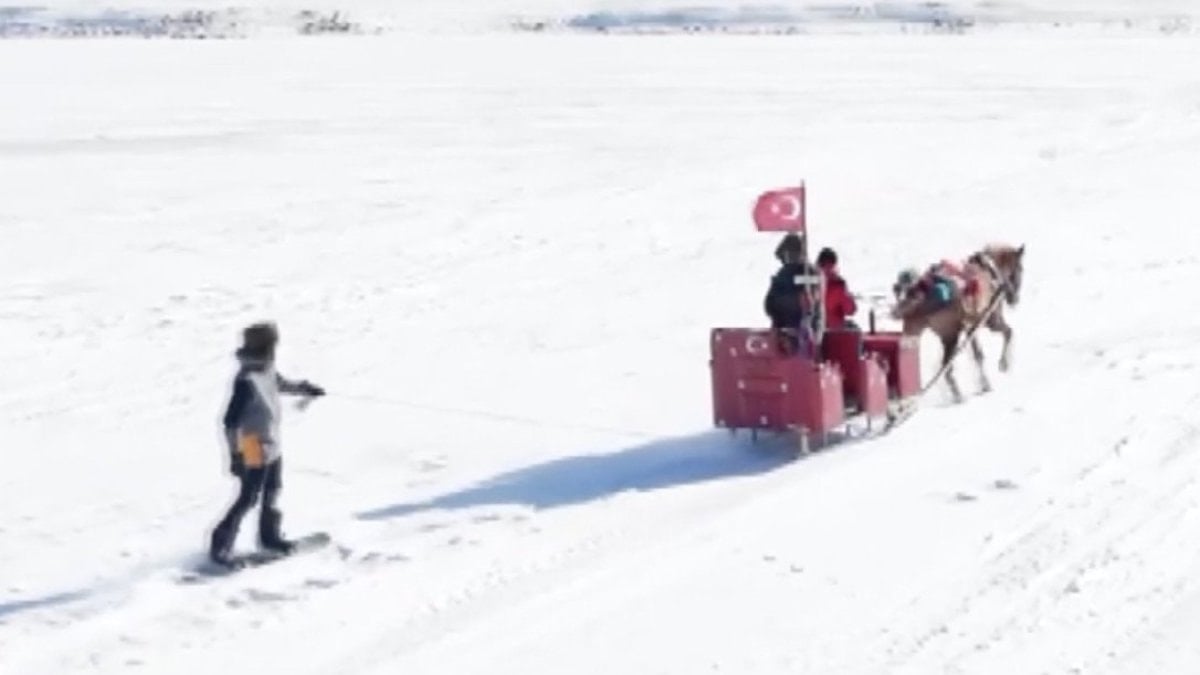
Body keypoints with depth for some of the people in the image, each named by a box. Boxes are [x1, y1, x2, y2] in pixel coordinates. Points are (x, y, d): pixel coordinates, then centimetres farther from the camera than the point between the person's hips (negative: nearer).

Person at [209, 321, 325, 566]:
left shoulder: (267, 370, -2)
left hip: (272, 444, 9)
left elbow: (279, 383, 23)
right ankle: (220, 545, 4)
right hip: (255, 447, -9)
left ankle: (269, 536, 39)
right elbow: (231, 421, -26)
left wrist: (304, 387, 34)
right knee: (248, 499, -4)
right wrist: (235, 455, -25)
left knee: (272, 492, 23)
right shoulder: (246, 381, -28)